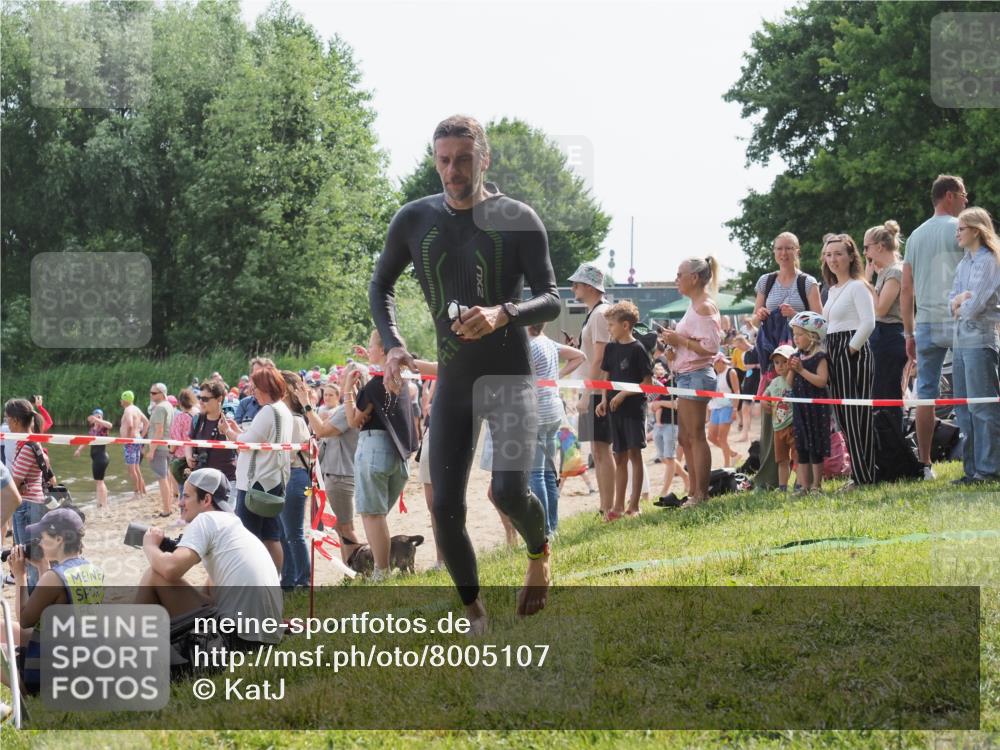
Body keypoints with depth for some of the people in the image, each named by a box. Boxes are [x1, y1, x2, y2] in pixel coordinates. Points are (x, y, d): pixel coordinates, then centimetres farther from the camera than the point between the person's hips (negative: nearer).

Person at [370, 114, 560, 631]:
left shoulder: (517, 219, -7)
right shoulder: (414, 220, 2)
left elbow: (551, 300, -8)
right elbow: (381, 286, 16)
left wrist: (502, 314, -27)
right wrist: (392, 344, -1)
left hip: (509, 374, -3)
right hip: (452, 379, 4)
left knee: (509, 491, -20)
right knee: (445, 507, -3)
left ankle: (539, 551, 15)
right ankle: (474, 615, 14)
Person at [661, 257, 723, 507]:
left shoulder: (704, 308, -13)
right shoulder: (696, 306, 17)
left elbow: (711, 346, -21)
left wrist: (680, 340, -16)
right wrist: (675, 339, 9)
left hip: (696, 375, -11)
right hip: (686, 375, 11)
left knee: (695, 436, -8)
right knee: (685, 437, 13)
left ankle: (701, 494, -5)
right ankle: (695, 493, 18)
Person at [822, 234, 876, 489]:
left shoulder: (857, 287, -8)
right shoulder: (832, 290, 18)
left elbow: (868, 323, -18)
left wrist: (851, 350, -16)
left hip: (853, 353, -9)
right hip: (834, 353, 9)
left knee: (855, 413, -8)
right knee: (843, 414, 8)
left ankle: (863, 475, -4)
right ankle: (859, 472, 12)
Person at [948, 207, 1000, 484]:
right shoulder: (963, 263, 17)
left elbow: (975, 304, -15)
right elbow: (951, 302, 13)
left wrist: (961, 308, 3)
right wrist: (958, 300, -8)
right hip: (960, 340, 9)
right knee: (963, 409, 8)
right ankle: (973, 468, 13)